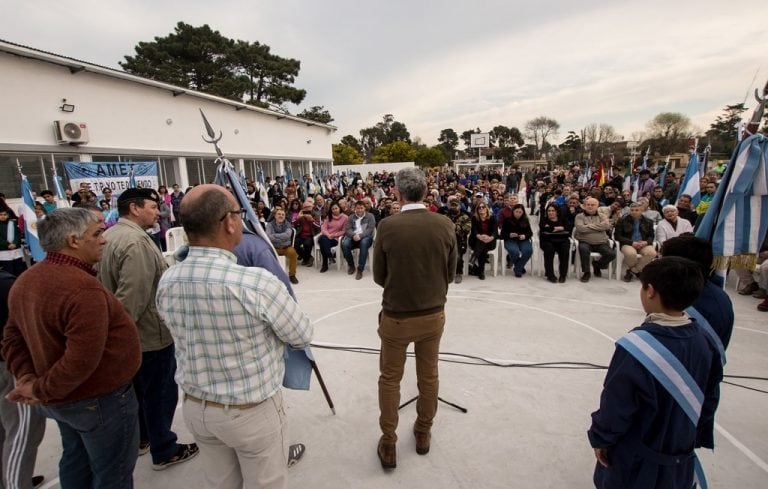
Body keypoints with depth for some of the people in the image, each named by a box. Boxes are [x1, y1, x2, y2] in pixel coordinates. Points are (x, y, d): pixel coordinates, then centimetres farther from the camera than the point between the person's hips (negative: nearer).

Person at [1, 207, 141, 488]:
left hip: (64, 398, 9)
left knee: (76, 461, 28)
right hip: (99, 400, -9)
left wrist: (27, 378, -4)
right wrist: (41, 390, -18)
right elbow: (81, 360, -34)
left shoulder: (26, 281, 1)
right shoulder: (83, 288, -30)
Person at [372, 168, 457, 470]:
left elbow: (378, 277, -6)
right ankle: (423, 434, 41)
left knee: (390, 379, 16)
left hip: (396, 317, -2)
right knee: (429, 376, 21)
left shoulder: (387, 227, -17)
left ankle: (389, 445, 28)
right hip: (434, 314, 3)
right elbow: (450, 274, 1)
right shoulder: (446, 226, -9)